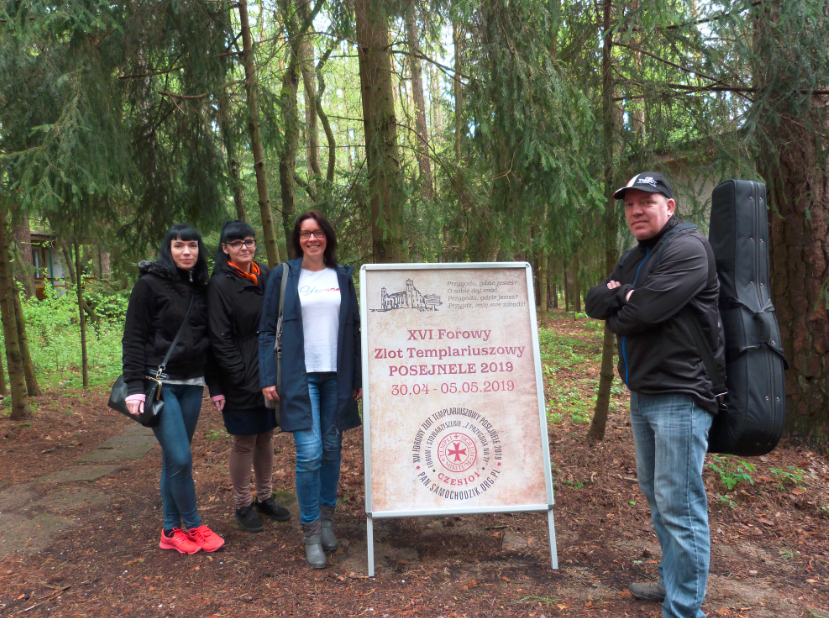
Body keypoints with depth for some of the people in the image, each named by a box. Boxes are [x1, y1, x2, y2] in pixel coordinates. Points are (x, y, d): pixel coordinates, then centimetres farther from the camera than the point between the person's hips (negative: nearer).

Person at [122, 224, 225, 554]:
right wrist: (135, 386, -14)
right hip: (160, 382, -5)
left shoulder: (200, 288, 10)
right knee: (180, 459, -8)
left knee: (174, 459, 10)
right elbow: (133, 338, -8)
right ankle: (193, 526, 11)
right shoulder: (150, 284, -6)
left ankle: (171, 530, 21)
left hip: (192, 384, 5)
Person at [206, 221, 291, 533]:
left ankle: (265, 497, 30)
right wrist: (241, 376, -16)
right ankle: (243, 506, 21)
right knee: (244, 442, 4)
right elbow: (219, 339, -12)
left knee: (266, 436, 15)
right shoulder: (220, 284, -10)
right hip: (241, 379, -6)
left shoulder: (265, 274, 9)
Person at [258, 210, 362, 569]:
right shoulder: (283, 276, 3)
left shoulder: (342, 277, 10)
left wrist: (358, 377, 7)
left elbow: (353, 329, 12)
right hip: (300, 375, -3)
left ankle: (327, 518, 27)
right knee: (309, 453, -8)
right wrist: (268, 378, -5)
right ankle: (310, 532, 7)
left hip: (336, 375, 3)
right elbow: (267, 330, 2)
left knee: (332, 448, 9)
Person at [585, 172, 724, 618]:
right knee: (655, 493, 18)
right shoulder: (633, 259, 17)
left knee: (679, 504, -5)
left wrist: (616, 314, -3)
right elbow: (593, 302, 8)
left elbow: (648, 309, -24)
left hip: (680, 395, -9)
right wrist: (624, 295, -12)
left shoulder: (688, 248, -12)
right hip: (642, 393, 10)